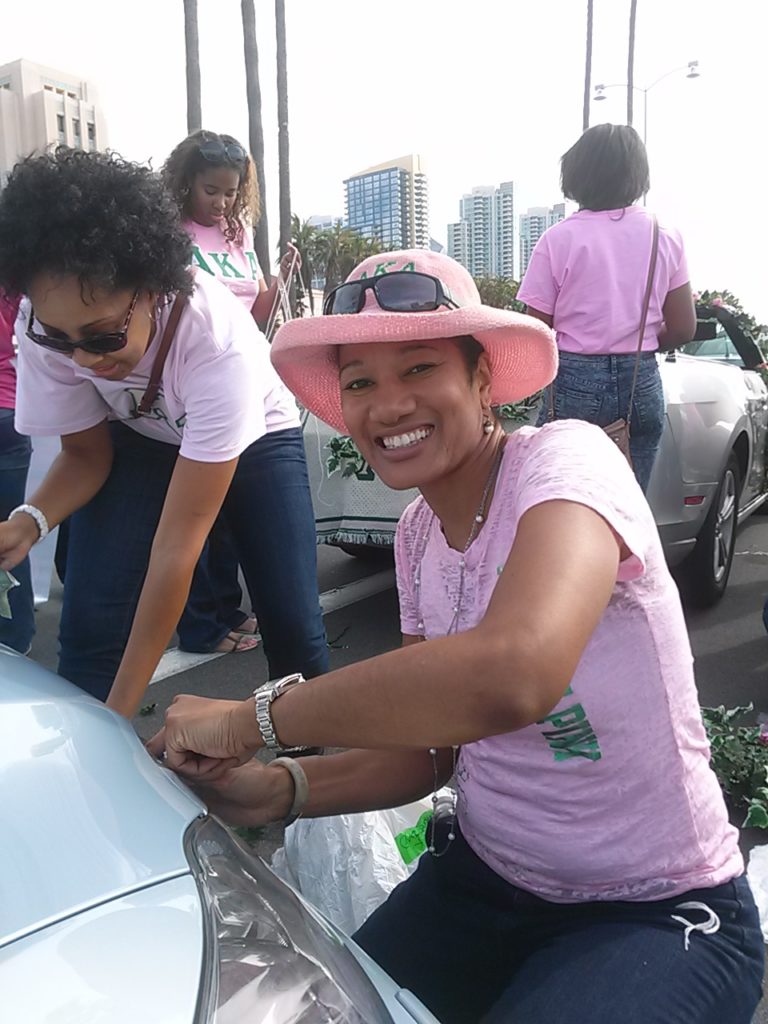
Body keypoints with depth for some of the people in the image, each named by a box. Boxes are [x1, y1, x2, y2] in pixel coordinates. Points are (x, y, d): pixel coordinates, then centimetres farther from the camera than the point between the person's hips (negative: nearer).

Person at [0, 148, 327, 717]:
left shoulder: (219, 342, -40)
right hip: (135, 440, 3)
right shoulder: (51, 325, -27)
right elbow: (86, 453, -9)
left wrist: (121, 711, -33)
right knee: (91, 624, -14)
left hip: (255, 436, -2)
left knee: (295, 626, -10)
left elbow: (179, 541, -37)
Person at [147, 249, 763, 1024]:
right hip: (484, 873, 5)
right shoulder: (417, 534, 0)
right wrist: (280, 789, -15)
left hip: (660, 913, -5)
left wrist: (254, 719, -30)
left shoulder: (564, 459, -23)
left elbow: (514, 673, -43)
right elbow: (429, 747, 3)